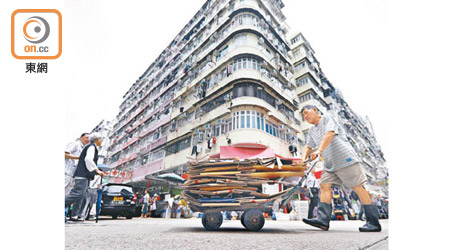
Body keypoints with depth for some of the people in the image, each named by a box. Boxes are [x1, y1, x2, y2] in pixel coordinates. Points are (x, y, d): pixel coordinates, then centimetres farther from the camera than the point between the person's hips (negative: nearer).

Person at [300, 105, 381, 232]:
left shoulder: (328, 118, -3)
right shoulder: (311, 131, 19)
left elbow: (329, 134, -21)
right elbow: (308, 146, 16)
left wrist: (319, 151, -32)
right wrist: (303, 158, -4)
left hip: (345, 158, -7)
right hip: (330, 163, 8)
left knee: (358, 187, -5)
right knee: (324, 185, -5)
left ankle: (373, 222, 4)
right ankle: (323, 220, -9)